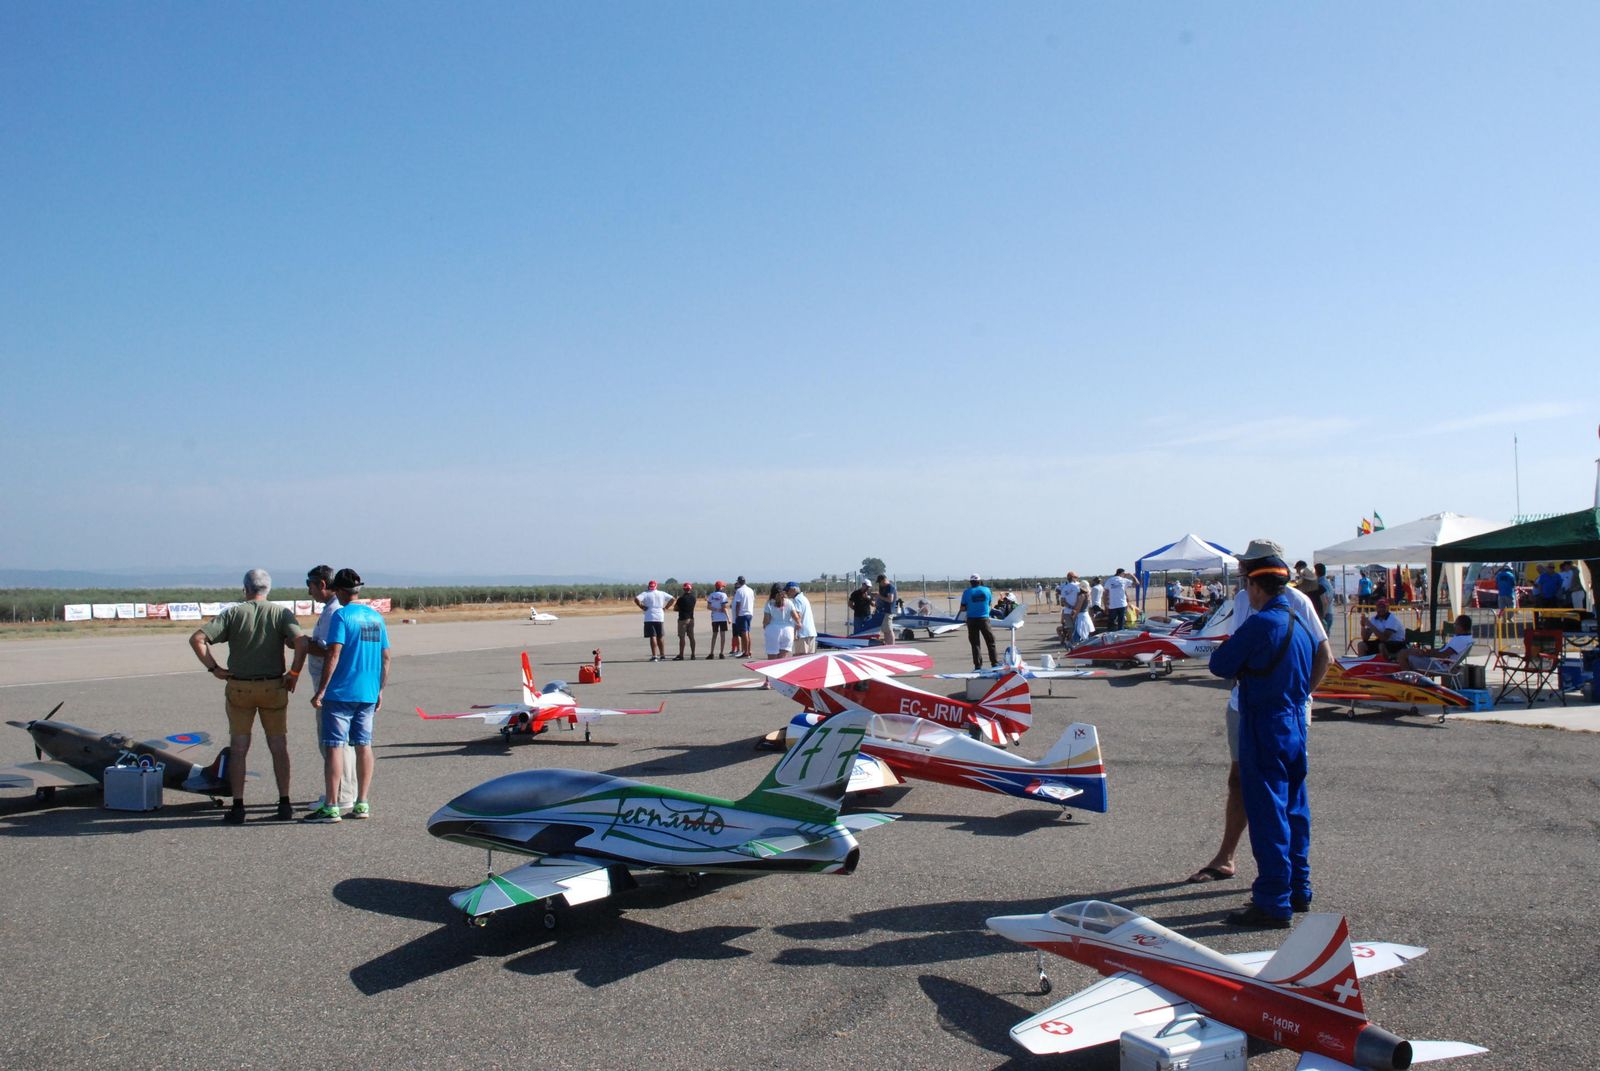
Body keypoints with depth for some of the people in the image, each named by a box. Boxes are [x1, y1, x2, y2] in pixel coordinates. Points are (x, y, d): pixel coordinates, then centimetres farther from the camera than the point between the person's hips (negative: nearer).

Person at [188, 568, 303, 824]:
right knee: (279, 747, 10)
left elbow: (196, 638, -12)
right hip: (274, 688, 0)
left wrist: (214, 668, -5)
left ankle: (238, 807, 8)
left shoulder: (233, 614, -2)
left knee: (238, 749, 9)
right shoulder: (282, 613, -3)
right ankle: (284, 804, 9)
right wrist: (295, 673, -9)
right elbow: (300, 641, -20)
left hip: (239, 688, 0)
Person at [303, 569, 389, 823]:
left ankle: (331, 807, 0)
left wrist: (321, 691, -14)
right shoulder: (376, 616, 11)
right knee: (363, 745, 10)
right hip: (368, 694, 6)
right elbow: (386, 658, 12)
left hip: (340, 692, -6)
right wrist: (380, 691, 19)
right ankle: (362, 804, 14)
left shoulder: (341, 616, -9)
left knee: (333, 746, -1)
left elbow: (333, 655, -17)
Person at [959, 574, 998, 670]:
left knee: (975, 643, 5)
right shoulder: (986, 590, 0)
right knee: (990, 642, 10)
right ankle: (995, 662, 9)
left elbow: (962, 609, -4)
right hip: (984, 619, 1)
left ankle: (978, 665, 4)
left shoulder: (967, 592, -5)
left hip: (972, 619, -1)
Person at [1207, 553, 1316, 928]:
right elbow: (1314, 665, 22)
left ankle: (1273, 903, 1)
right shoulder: (1299, 623, 8)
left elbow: (1220, 665, -12)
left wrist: (1236, 656, 7)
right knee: (1294, 808, 17)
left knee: (1267, 813, -4)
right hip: (1295, 720, 9)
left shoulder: (1259, 624, -19)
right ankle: (1298, 889, 27)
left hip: (1265, 725, -9)